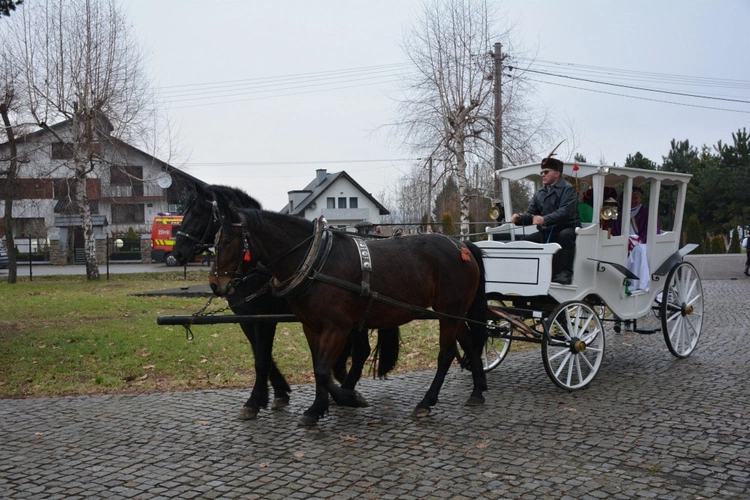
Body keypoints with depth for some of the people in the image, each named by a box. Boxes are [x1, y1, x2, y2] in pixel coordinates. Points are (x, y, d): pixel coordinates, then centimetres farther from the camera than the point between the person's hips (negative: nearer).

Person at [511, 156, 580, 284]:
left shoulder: (568, 189, -7)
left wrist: (545, 219, -37)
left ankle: (566, 271, -32)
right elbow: (531, 214, 10)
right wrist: (520, 218, -14)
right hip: (547, 232, 7)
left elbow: (565, 211, -23)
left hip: (567, 229, -6)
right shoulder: (539, 193, 15)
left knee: (565, 235, -38)